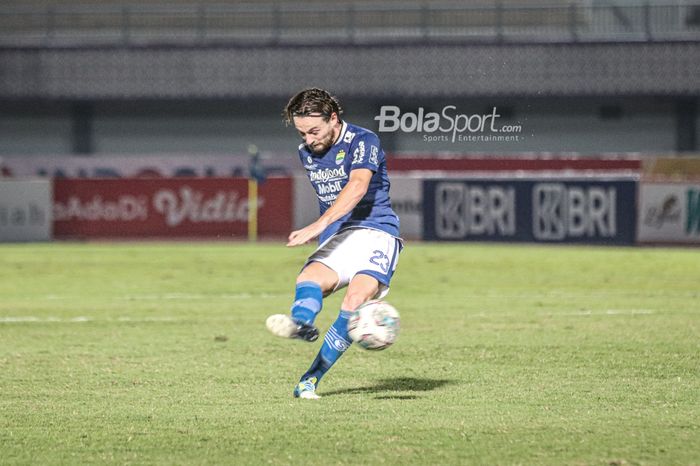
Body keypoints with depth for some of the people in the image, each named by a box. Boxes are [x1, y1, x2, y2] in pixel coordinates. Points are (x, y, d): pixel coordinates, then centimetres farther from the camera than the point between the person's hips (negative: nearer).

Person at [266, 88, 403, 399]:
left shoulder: (362, 141, -10)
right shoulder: (306, 153, 14)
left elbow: (358, 186, -27)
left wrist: (319, 226, -38)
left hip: (376, 232, -6)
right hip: (335, 240, 6)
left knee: (356, 297, -29)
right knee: (308, 278, -26)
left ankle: (312, 378, -30)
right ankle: (301, 323, -60)